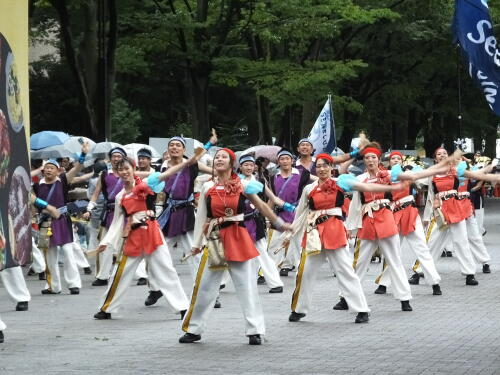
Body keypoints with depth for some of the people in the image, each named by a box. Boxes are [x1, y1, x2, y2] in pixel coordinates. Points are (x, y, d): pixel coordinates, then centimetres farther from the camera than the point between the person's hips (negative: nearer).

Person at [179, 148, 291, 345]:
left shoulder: (243, 185, 0)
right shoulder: (208, 187, 4)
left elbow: (262, 207, 9)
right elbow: (201, 217, 8)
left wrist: (280, 224, 10)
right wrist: (197, 243, 5)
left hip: (238, 238, -1)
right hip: (216, 240, 2)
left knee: (247, 286, -1)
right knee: (203, 286, 5)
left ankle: (255, 331, 3)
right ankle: (193, 329, 16)